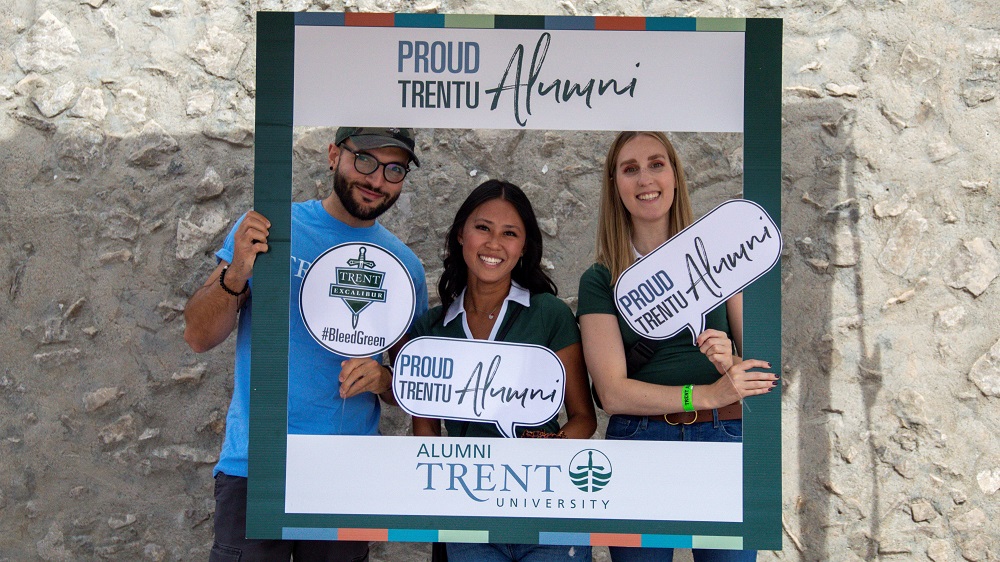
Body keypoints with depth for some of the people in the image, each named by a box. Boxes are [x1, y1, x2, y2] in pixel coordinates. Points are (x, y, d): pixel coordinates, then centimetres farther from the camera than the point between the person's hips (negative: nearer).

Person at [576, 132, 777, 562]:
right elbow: (612, 391, -7)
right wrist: (707, 394, -17)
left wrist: (732, 363, -19)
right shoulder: (600, 280, 4)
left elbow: (763, 366, 4)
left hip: (725, 438, 0)